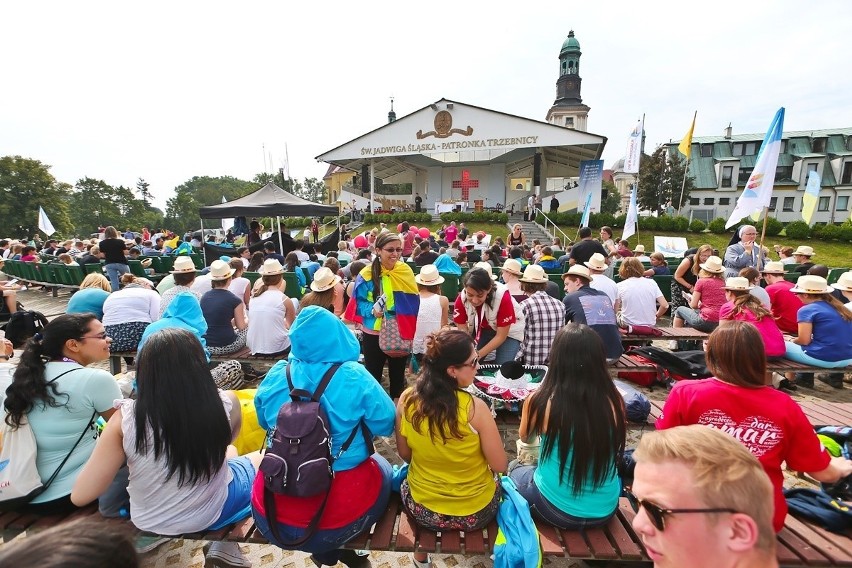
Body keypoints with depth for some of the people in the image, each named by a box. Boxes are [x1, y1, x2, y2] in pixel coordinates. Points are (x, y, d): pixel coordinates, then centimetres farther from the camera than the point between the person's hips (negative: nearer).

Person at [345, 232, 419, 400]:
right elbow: (358, 302, -5)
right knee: (373, 375, 15)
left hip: (400, 334, 3)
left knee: (398, 375, 20)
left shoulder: (406, 272, -5)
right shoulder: (367, 274, -13)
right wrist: (372, 310, -25)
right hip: (374, 334, -2)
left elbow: (414, 301, -1)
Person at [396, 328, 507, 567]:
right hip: (476, 512, -1)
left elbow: (405, 455, -2)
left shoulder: (406, 399, -17)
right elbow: (500, 466, -15)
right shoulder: (475, 407, -27)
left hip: (422, 509, 2)